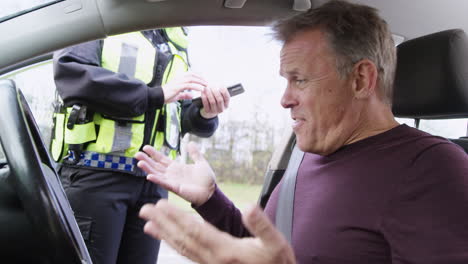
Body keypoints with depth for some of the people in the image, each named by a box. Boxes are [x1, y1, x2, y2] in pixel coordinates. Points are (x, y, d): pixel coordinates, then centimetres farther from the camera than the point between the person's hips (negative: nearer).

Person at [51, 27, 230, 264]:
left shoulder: (175, 42, 20)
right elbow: (68, 71, -13)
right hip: (96, 173, -5)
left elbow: (184, 115, 18)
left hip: (152, 181, 5)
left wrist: (205, 113, -7)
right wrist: (156, 94, -16)